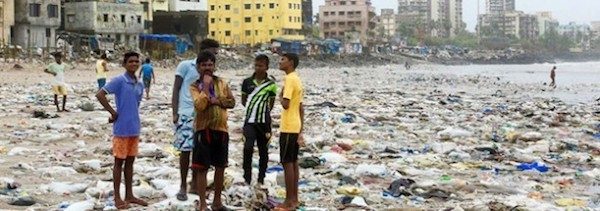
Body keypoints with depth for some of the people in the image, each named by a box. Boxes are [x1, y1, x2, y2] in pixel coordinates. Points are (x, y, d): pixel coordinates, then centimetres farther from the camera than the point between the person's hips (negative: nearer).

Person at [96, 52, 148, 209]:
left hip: (134, 129, 7)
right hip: (121, 129, -7)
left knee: (130, 161, 13)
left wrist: (133, 120, 7)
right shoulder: (119, 81, -12)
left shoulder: (140, 85, 9)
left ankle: (129, 195, 21)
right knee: (119, 162, 1)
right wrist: (113, 113, -14)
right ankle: (117, 197, 7)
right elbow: (100, 95, -17)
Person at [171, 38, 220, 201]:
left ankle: (194, 184, 17)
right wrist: (175, 113, -8)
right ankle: (183, 186, 9)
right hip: (186, 114, -5)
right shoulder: (185, 66, -3)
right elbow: (176, 90, -2)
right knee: (185, 150, -1)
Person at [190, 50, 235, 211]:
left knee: (220, 167, 11)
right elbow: (199, 105, -18)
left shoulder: (221, 83, 10)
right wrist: (206, 86, -16)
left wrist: (218, 101, -11)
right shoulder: (195, 86, -2)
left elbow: (232, 102, 5)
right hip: (204, 130, -4)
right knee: (202, 168, -3)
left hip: (221, 129, 4)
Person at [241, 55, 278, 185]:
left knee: (263, 151, 6)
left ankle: (261, 178, 16)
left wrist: (263, 111, 4)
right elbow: (243, 100, 14)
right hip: (250, 121, 0)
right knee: (248, 148, -16)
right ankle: (247, 177, -6)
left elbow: (271, 103, 10)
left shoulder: (271, 84, 0)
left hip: (264, 122, 0)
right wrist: (252, 108, 3)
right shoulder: (247, 82, 4)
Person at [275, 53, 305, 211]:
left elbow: (285, 104, -24)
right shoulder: (296, 79, 15)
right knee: (293, 162, 11)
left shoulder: (289, 79, -15)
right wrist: (300, 131, 19)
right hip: (295, 127, 9)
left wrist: (280, 96, -3)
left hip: (288, 128, -9)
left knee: (287, 163, -6)